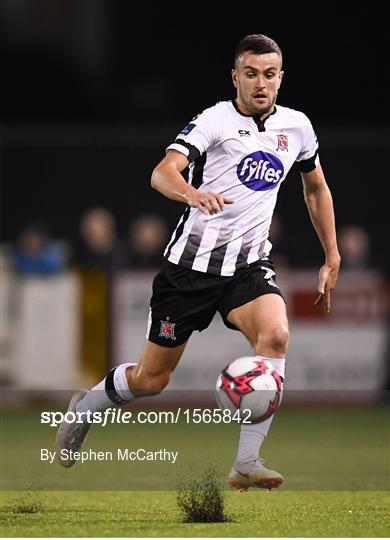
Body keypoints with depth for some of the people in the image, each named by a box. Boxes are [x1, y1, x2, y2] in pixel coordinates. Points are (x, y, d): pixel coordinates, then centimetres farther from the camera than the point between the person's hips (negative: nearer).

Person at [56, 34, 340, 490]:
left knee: (275, 335, -29)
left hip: (250, 264, 3)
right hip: (192, 262, -3)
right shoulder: (215, 120, -11)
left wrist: (332, 258, 20)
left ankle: (246, 463, -25)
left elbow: (316, 189, 23)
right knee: (151, 378, 5)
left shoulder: (297, 127, 6)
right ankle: (86, 407, 38)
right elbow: (162, 173, -26)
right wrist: (192, 193, -48)